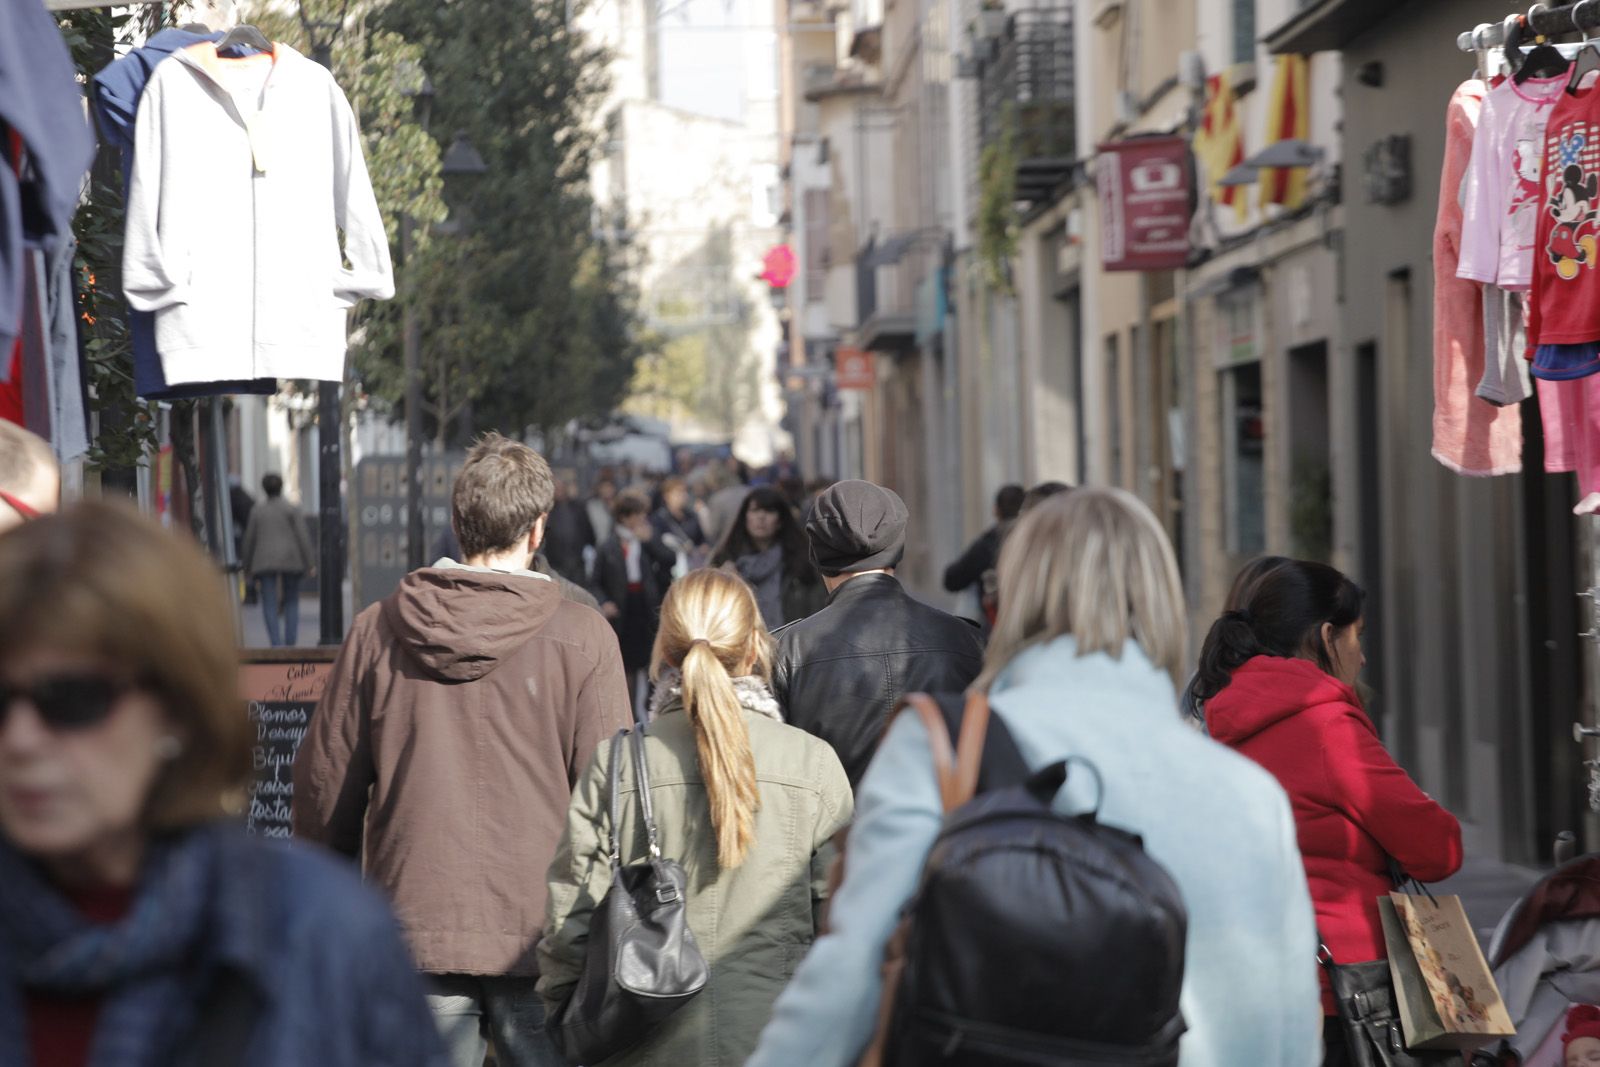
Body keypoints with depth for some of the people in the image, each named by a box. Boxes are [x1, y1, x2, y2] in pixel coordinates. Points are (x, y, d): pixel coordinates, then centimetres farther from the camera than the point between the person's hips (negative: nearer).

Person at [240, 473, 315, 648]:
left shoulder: (257, 510, 4)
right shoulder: (291, 509, -1)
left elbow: (250, 539, 7)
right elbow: (302, 536, -5)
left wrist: (247, 567, 16)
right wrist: (310, 563, -1)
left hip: (265, 561, 0)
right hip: (290, 560, 0)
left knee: (270, 605, -1)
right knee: (291, 602, 11)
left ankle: (275, 642, -12)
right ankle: (290, 641, 4)